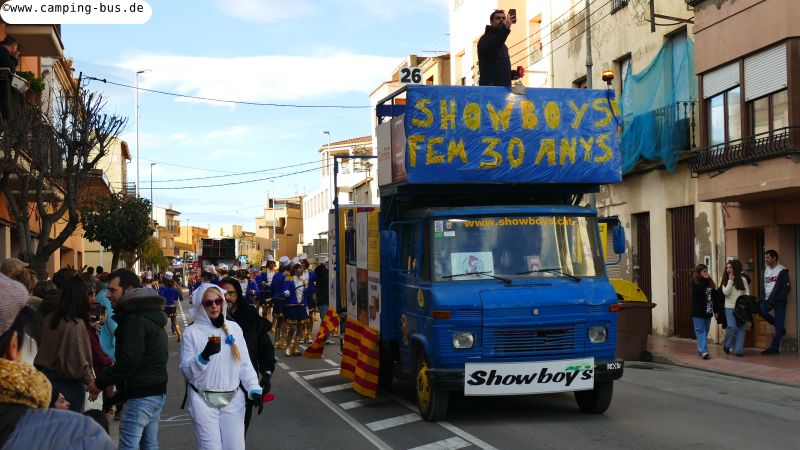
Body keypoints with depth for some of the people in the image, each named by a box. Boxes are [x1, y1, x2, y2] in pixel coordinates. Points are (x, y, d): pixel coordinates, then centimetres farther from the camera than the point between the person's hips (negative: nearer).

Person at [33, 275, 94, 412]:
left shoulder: (50, 318, 0)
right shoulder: (76, 324, -21)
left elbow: (46, 348, 8)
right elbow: (79, 359, -18)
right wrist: (90, 381, -7)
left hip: (46, 375, 7)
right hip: (68, 381, -7)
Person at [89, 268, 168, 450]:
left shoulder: (134, 319, -15)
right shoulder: (150, 314, 17)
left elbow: (130, 360, -23)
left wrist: (100, 382, -12)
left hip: (140, 395, -10)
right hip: (157, 392, 10)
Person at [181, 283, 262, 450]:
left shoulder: (234, 327, 7)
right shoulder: (191, 332, -2)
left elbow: (245, 364, 7)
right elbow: (186, 370, -6)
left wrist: (254, 389, -4)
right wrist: (204, 356, -23)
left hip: (233, 399, 3)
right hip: (203, 400, -3)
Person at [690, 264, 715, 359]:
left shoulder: (709, 282, 9)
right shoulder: (695, 282, -5)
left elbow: (713, 296, 11)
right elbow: (699, 291, -24)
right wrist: (705, 280, -17)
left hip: (708, 311, 6)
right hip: (698, 311, -6)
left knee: (705, 331, 10)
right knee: (701, 330, -7)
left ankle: (701, 350, 20)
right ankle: (704, 351, -13)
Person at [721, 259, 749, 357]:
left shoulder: (743, 280, 5)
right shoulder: (725, 281, 6)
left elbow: (747, 293, 5)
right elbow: (725, 292, -8)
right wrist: (730, 281, -9)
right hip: (730, 307, -1)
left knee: (740, 328, 0)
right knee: (732, 327, -14)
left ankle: (739, 350, 5)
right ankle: (727, 345, 9)